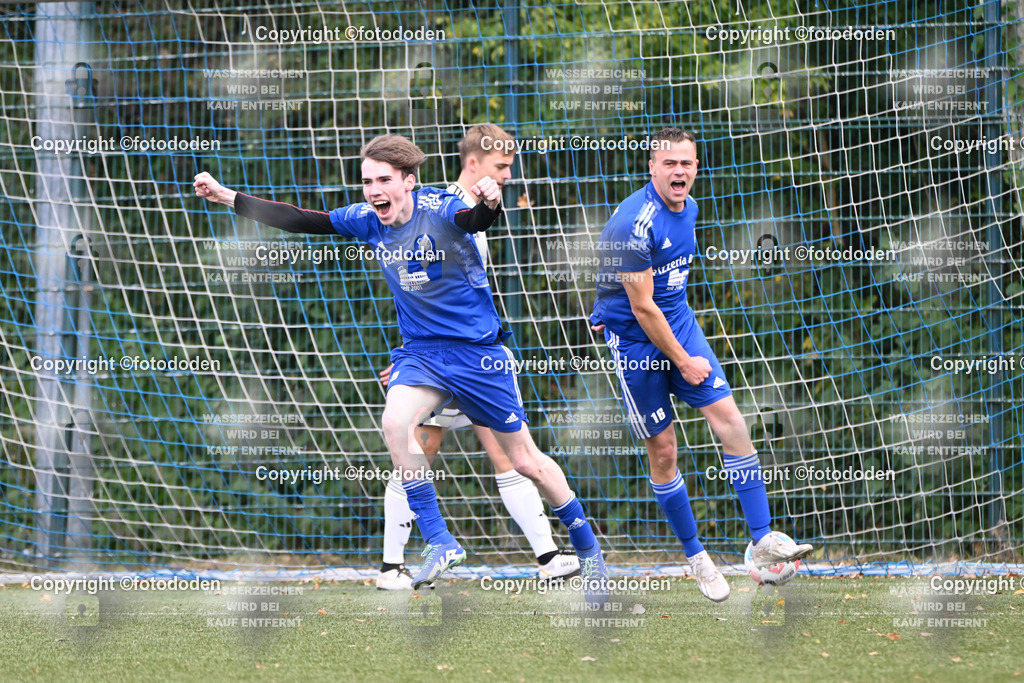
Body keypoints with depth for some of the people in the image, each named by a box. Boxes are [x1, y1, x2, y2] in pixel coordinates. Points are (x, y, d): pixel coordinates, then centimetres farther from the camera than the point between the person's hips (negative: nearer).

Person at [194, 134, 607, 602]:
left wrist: (490, 203, -65)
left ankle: (587, 550, 23)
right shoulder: (367, 220, -4)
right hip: (420, 350, 4)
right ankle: (439, 542, -17)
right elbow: (300, 221, 2)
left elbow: (474, 219, -41)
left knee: (524, 461, 2)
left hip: (478, 351, -4)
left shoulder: (439, 209, -19)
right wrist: (226, 196, -2)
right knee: (395, 422, -26)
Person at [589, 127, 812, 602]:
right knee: (662, 449, -1)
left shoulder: (688, 208, 4)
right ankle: (695, 557, 13)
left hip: (678, 322, 7)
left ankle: (763, 540, -7)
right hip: (634, 336, -7)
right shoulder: (634, 222, -23)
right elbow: (642, 308, -20)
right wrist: (683, 362, -14)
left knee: (727, 414, -6)